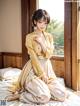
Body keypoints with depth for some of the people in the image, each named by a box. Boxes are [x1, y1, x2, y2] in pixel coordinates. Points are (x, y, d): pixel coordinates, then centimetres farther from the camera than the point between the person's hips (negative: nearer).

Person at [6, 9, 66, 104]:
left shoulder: (49, 36, 9)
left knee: (62, 95, -8)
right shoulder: (29, 37, -6)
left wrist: (42, 42, -13)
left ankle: (42, 88, 12)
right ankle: (20, 95, -3)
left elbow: (49, 55, -1)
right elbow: (33, 58, -11)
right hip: (34, 70, -5)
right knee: (44, 97, -25)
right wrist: (42, 74, -14)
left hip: (47, 69, 6)